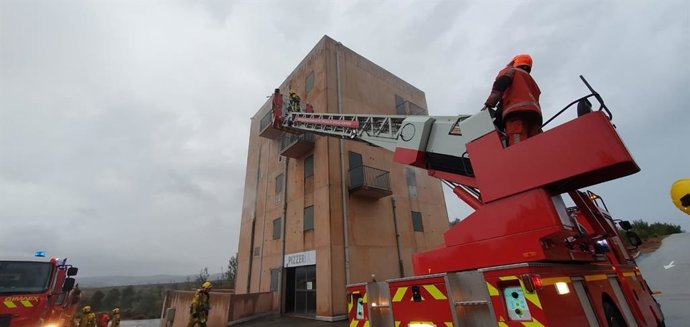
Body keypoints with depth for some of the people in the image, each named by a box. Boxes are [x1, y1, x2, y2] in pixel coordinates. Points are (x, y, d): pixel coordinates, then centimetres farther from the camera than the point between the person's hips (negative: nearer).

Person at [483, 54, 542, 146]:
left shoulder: (510, 71, 23)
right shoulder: (531, 81, 41)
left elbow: (500, 84, 0)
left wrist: (489, 105, -8)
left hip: (516, 112, -6)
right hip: (534, 113, 7)